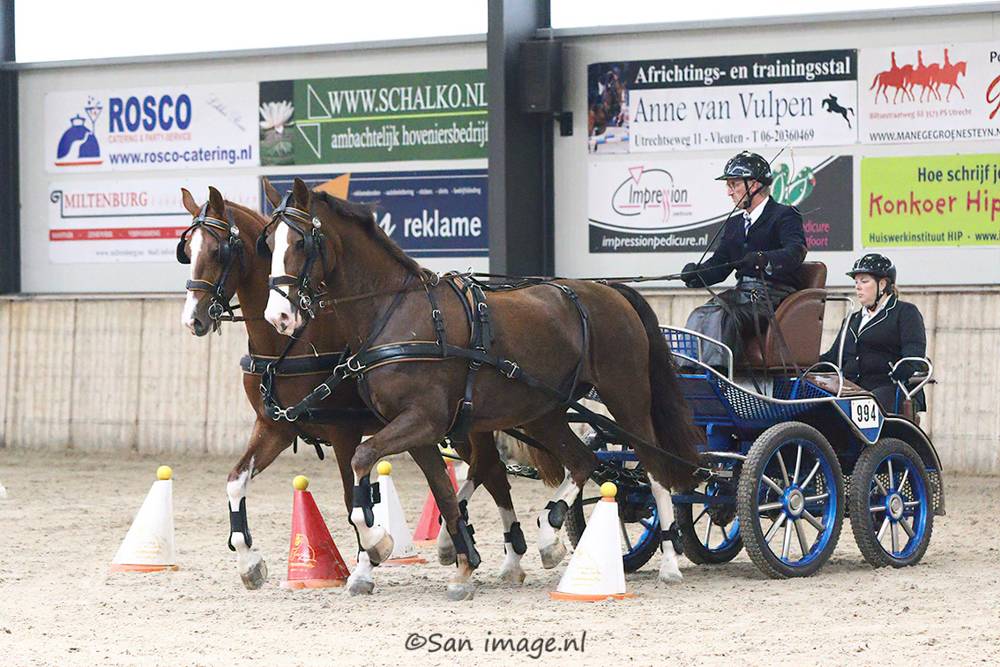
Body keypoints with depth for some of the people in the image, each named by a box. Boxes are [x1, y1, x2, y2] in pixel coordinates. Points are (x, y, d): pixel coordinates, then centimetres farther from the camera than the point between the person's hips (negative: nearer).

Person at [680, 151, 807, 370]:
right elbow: (718, 265, 17)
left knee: (721, 317, -33)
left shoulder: (785, 216, 0)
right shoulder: (734, 224, 24)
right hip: (742, 292, 7)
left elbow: (795, 253, -19)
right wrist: (695, 273, -6)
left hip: (774, 296, -7)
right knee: (699, 317, -23)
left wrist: (763, 259, -38)